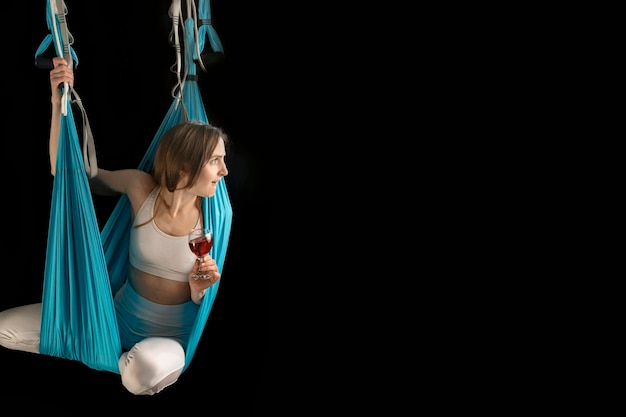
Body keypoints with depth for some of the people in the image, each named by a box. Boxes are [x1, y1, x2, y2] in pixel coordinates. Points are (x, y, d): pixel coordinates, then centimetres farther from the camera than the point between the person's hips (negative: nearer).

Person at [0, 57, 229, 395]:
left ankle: (123, 363, 0)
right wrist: (59, 102, -17)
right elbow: (63, 170, -5)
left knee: (147, 369, -39)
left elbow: (201, 300, -1)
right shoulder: (141, 188, -12)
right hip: (118, 316, 2)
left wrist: (199, 288, -25)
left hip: (171, 337, -2)